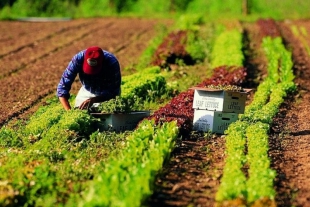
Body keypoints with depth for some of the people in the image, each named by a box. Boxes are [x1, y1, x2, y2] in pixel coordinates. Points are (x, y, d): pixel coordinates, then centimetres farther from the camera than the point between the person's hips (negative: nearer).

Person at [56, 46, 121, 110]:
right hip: (87, 92, 2)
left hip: (107, 94, -2)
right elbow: (62, 87, -27)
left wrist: (93, 100, -41)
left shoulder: (112, 63, -34)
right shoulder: (78, 59, -30)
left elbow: (113, 92, -26)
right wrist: (69, 110, -40)